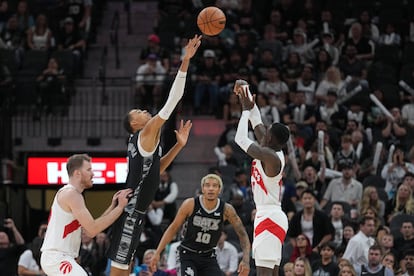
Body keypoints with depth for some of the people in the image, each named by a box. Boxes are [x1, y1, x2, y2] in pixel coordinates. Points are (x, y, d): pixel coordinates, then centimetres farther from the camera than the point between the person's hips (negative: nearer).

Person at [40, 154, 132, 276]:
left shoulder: (70, 193, 17)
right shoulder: (71, 194, -15)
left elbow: (90, 229, 17)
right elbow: (92, 230, -20)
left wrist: (112, 207, 11)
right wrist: (120, 207, -15)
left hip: (58, 257, 11)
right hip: (57, 257, -11)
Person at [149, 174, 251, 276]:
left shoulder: (226, 209, -13)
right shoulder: (190, 204, -16)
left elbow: (242, 234, -7)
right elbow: (173, 228, -6)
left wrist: (245, 260, -20)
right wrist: (157, 253, -9)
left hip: (209, 256, 3)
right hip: (188, 255, -3)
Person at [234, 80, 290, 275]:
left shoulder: (268, 155, -16)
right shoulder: (274, 152, 10)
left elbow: (240, 139, -18)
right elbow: (257, 122, 20)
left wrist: (246, 109, -7)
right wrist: (247, 93, 21)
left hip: (269, 218, -10)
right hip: (270, 216, 10)